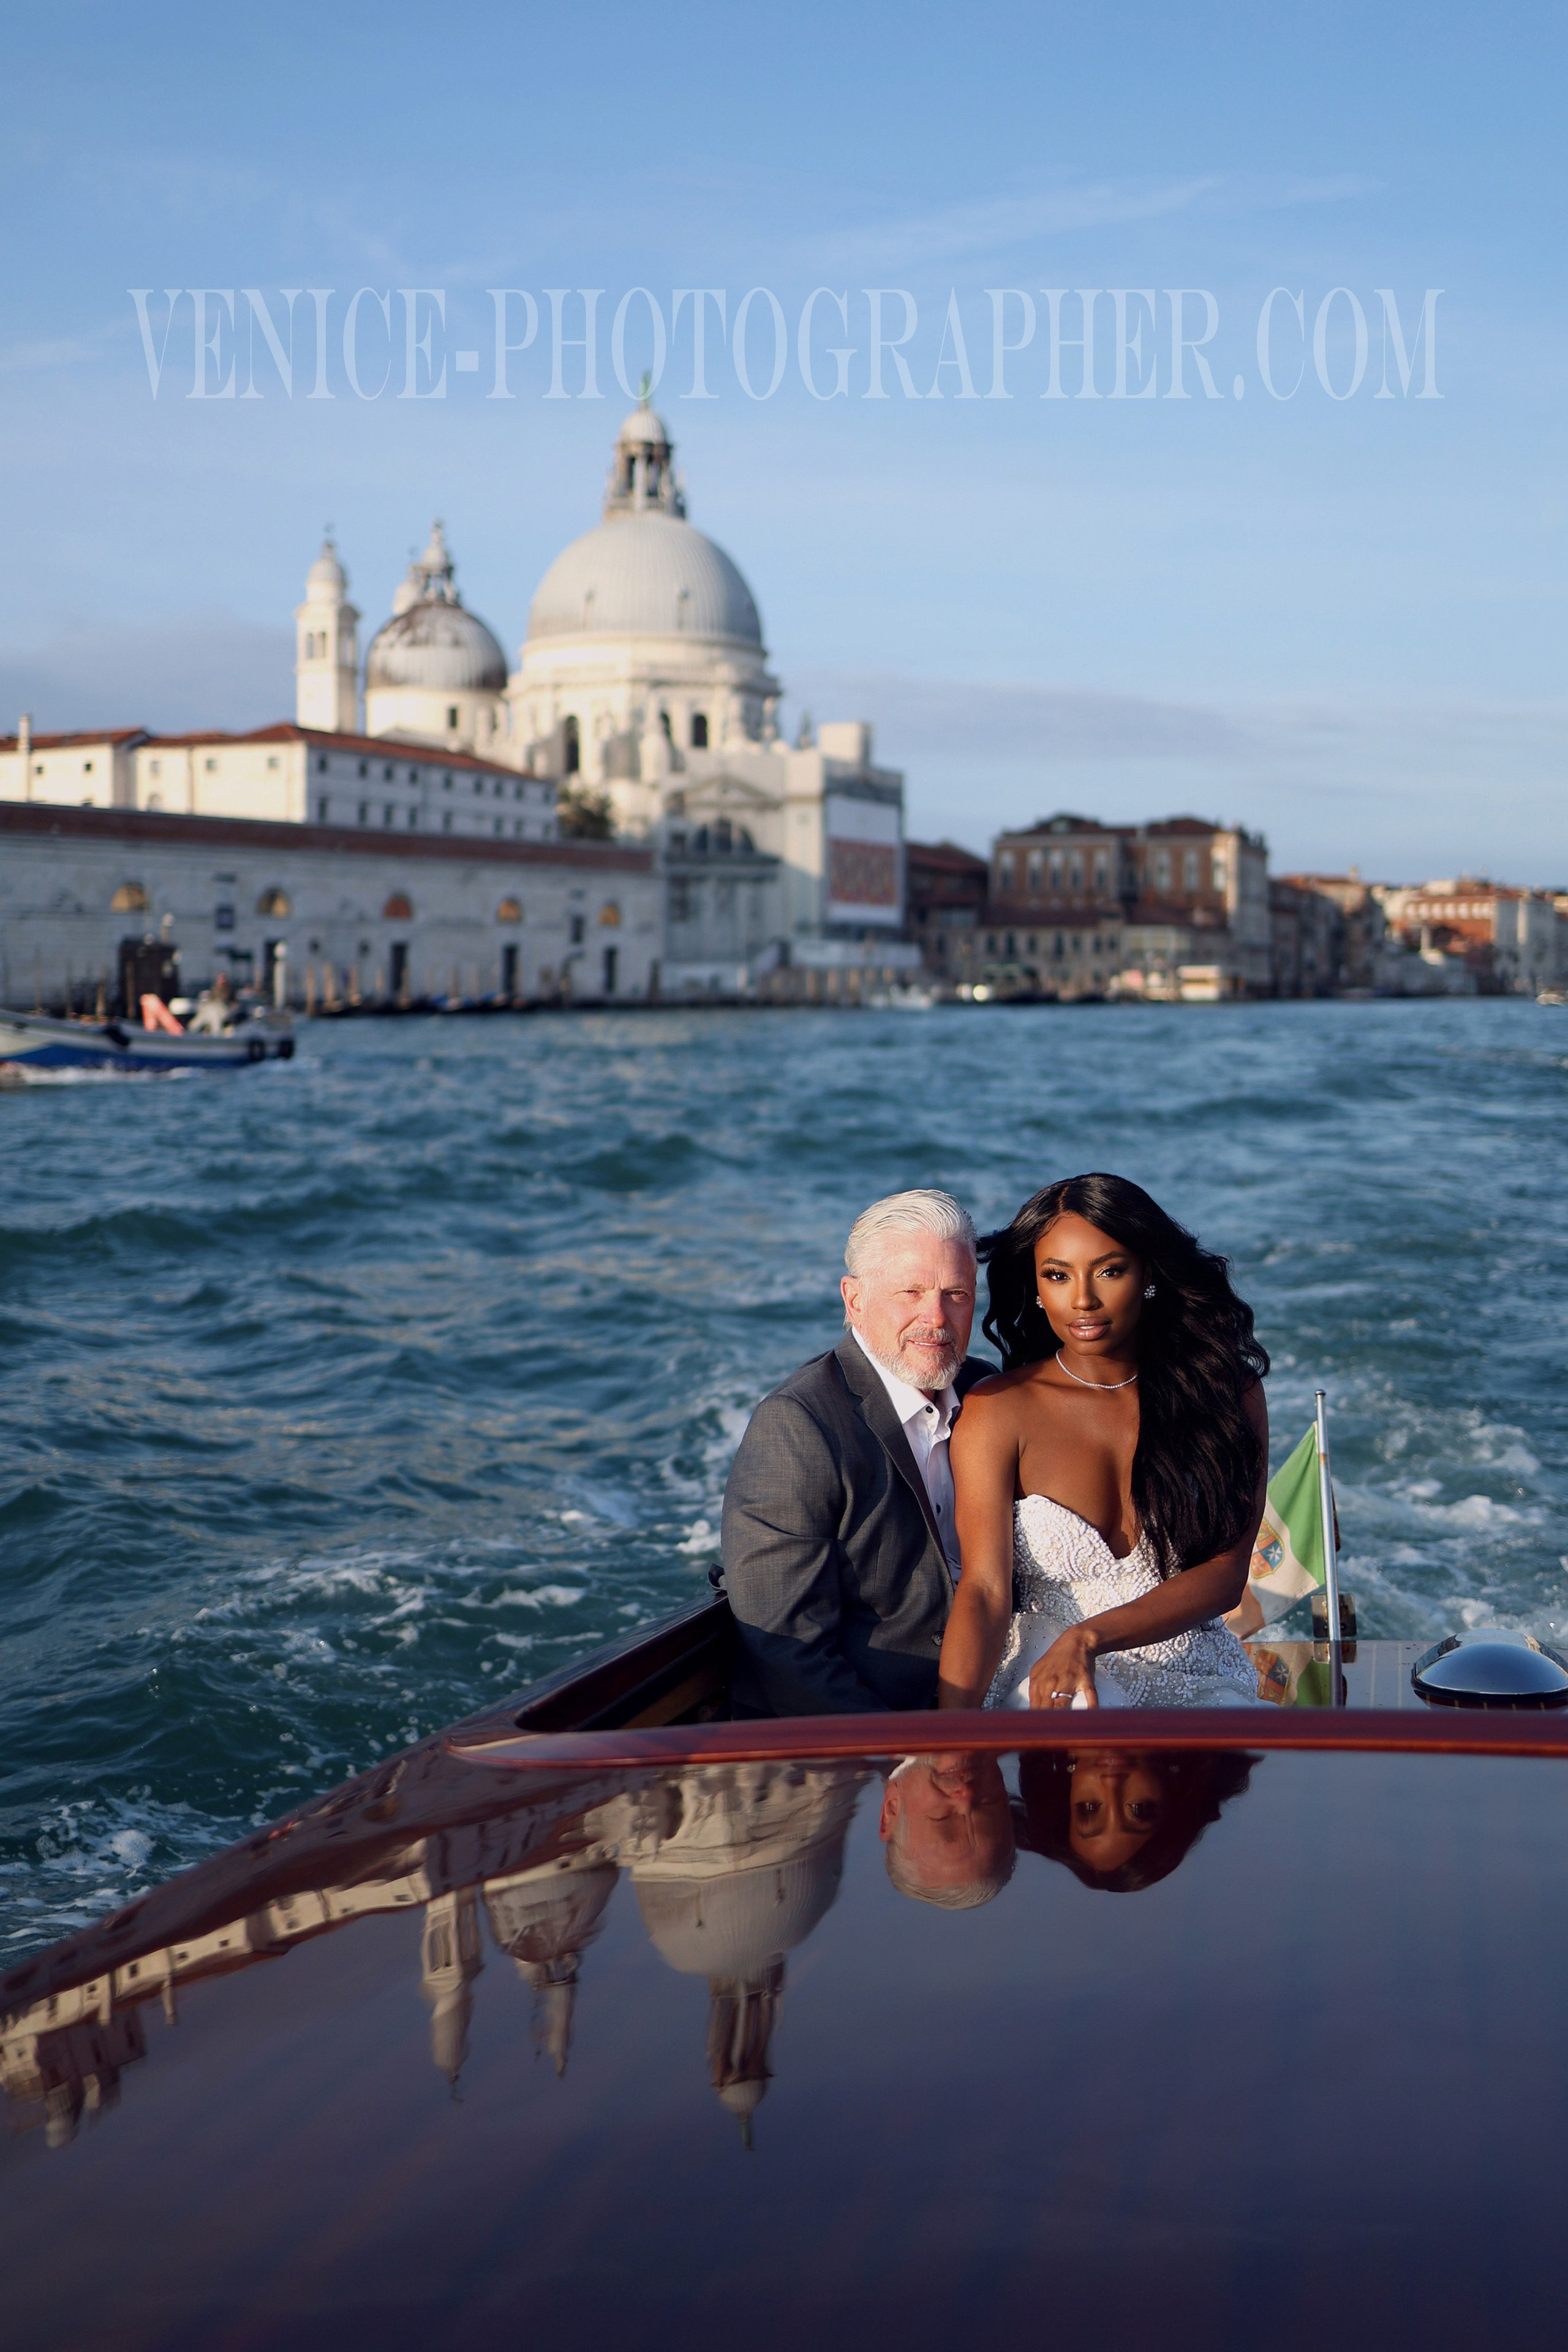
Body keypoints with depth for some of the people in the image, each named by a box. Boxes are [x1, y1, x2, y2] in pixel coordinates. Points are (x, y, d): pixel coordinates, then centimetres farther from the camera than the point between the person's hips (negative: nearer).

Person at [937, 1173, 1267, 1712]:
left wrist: (1089, 1638, -19)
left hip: (1195, 1680, 1)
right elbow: (984, 1590, -13)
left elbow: (1226, 1575, -3)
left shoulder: (1230, 1392, 2)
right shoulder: (999, 1410, -4)